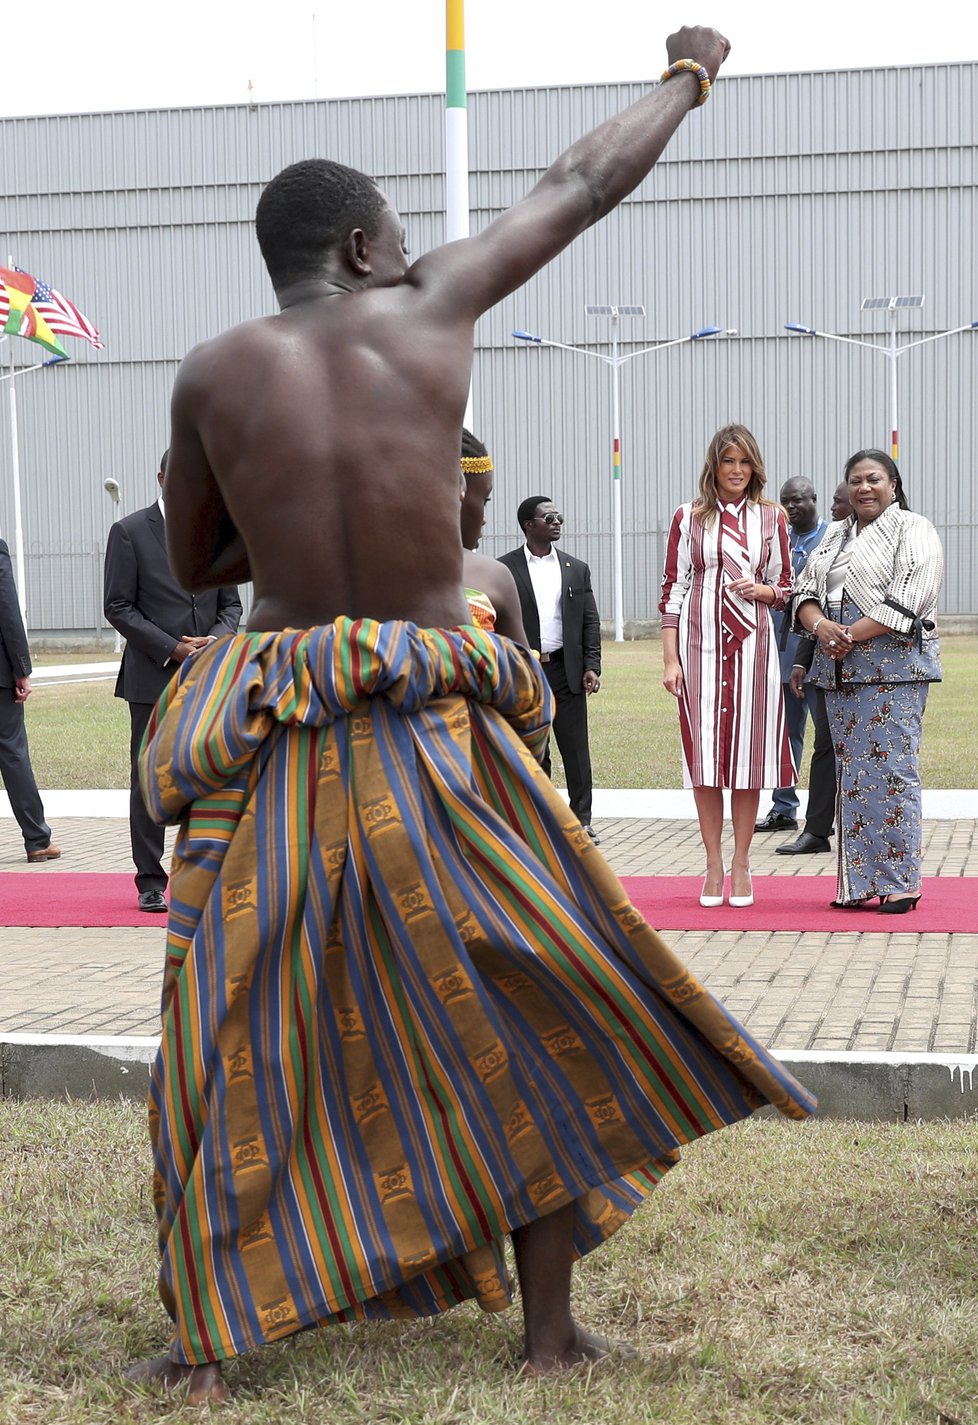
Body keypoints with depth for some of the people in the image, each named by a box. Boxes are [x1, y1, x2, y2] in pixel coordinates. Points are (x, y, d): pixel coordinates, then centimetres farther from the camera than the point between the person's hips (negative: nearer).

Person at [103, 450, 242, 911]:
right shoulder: (129, 532, 0)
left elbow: (231, 604, 15)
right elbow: (118, 607, -4)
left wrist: (215, 639, -6)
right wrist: (172, 649, -12)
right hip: (152, 677, -3)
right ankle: (150, 882, 9)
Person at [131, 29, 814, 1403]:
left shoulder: (212, 373, 3)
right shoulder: (430, 307, 0)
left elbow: (194, 562, 15)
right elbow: (581, 184, 13)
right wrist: (687, 76, 29)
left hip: (275, 740, 1)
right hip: (437, 738, -1)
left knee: (231, 1043, 11)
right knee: (550, 1011, 14)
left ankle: (207, 1340, 15)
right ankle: (548, 1324, 19)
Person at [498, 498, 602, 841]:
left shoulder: (576, 568, 10)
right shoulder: (505, 568, 1)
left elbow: (590, 621, 9)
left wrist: (591, 666, -1)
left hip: (567, 671, 2)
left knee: (575, 748, 0)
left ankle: (581, 820, 7)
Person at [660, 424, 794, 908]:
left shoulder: (771, 517, 9)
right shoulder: (689, 517, 5)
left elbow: (785, 586, 15)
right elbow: (672, 589, 4)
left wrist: (762, 589, -9)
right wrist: (670, 658, -2)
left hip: (752, 644, 1)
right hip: (700, 642, -1)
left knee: (748, 749, 1)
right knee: (704, 750, 0)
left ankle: (741, 863, 10)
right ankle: (713, 864, 8)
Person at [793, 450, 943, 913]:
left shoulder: (913, 530, -1)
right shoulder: (835, 536, 20)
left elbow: (908, 598, -13)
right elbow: (806, 591, 14)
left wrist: (852, 635, -15)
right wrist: (820, 625, -8)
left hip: (893, 668, -6)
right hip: (838, 669, 7)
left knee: (892, 772, -9)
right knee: (852, 774, 6)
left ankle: (900, 884, -4)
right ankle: (859, 885, 10)